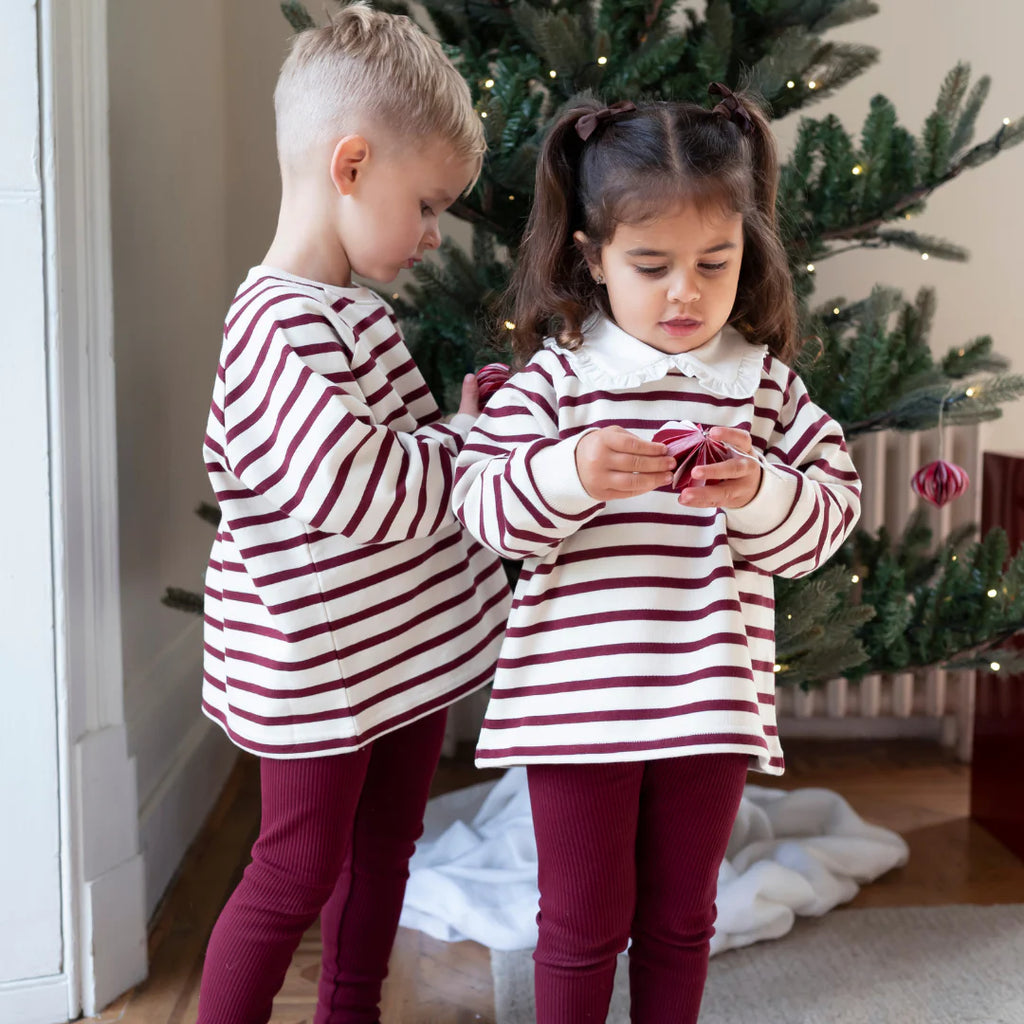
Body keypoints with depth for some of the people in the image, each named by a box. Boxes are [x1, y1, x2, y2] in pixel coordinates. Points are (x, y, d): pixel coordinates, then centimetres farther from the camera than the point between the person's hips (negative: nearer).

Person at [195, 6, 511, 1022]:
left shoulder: (350, 311, 8)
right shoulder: (279, 329, -24)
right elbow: (374, 493, -31)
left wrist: (461, 428, 1)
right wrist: (471, 434, -18)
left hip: (406, 647, 10)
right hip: (319, 667, -9)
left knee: (383, 846, 22)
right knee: (297, 872, 7)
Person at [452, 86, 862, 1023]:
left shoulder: (765, 382, 1)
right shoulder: (555, 375, -6)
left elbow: (828, 516, 0)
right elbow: (486, 511, -10)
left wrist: (757, 494, -20)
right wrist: (569, 475, -29)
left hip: (712, 700, 2)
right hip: (577, 696, -2)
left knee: (680, 920, 20)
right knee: (583, 926, 13)